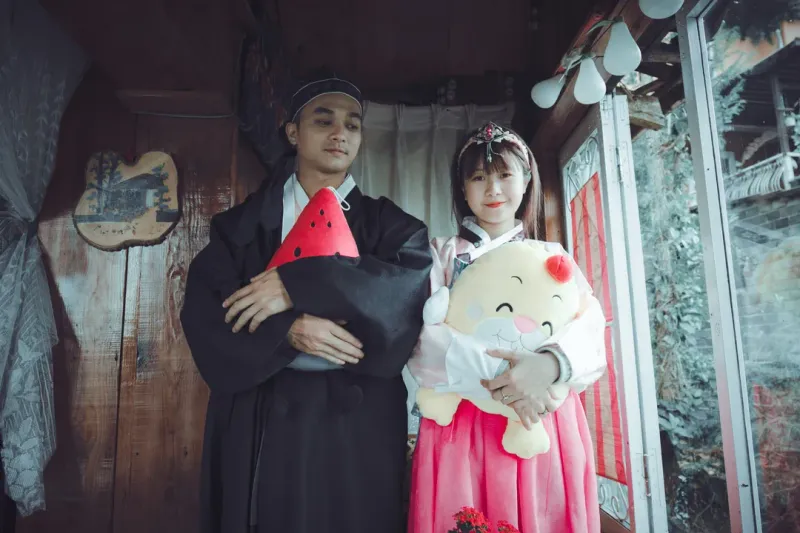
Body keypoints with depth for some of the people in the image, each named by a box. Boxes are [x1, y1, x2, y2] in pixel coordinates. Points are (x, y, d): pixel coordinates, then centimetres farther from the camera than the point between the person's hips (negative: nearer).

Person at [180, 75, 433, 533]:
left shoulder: (387, 223, 6)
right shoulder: (246, 220, 8)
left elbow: (412, 285, -14)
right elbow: (203, 309, -3)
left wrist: (297, 284, -20)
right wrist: (288, 329, -19)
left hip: (357, 418, 0)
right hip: (258, 418, 1)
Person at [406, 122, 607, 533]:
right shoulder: (442, 255, 8)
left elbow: (589, 335, -4)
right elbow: (423, 342, -7)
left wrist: (549, 364, -26)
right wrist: (498, 374, -23)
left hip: (545, 427, 2)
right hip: (462, 425, -1)